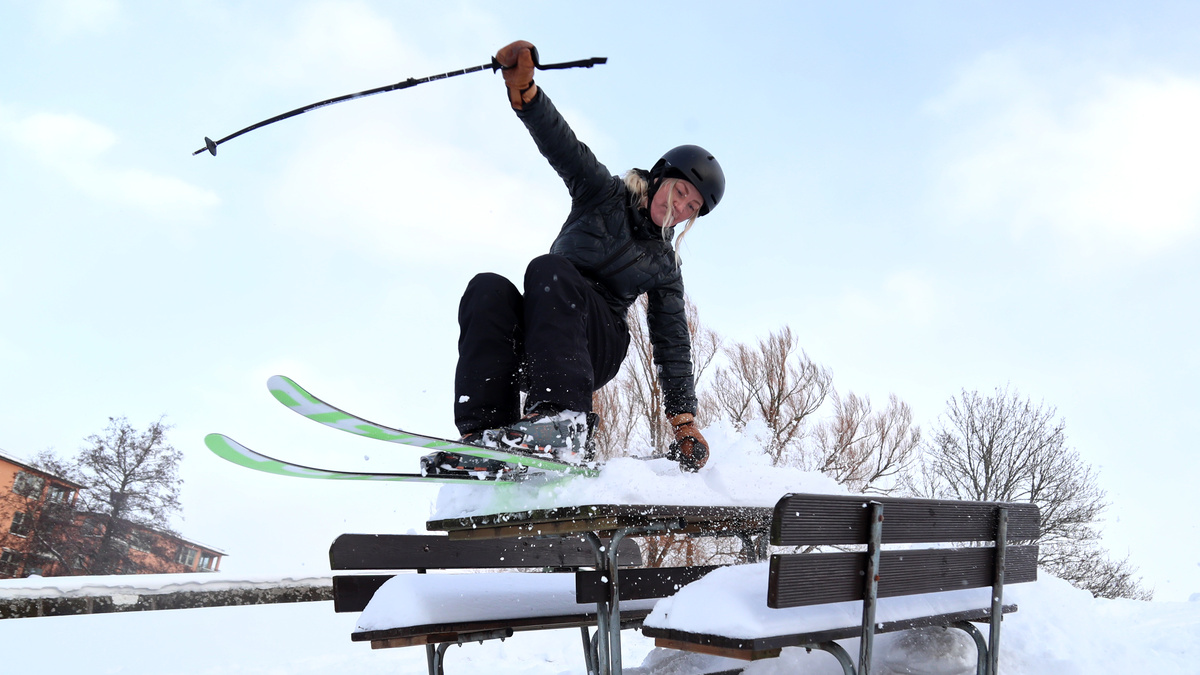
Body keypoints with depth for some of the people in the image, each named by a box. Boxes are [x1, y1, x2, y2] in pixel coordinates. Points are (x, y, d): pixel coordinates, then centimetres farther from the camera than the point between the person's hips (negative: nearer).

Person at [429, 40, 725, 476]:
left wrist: (685, 420, -2)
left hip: (598, 348, -1)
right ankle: (485, 434, -43)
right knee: (488, 289, -31)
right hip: (534, 341, 2)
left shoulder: (663, 266, 13)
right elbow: (561, 144, -5)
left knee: (547, 269, -32)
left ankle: (563, 424, -52)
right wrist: (523, 88, -24)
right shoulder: (605, 194, 12)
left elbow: (672, 345, 10)